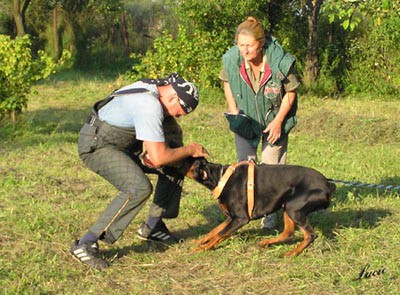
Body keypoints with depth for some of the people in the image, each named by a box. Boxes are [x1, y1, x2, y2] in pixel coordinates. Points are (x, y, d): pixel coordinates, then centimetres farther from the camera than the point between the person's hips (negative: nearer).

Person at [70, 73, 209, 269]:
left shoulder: (154, 87, 0)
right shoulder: (150, 106, -30)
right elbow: (158, 158, -31)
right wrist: (189, 150, -14)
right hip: (95, 145, -10)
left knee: (176, 167, 7)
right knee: (139, 188, -31)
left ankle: (152, 227, 16)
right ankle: (86, 244, -26)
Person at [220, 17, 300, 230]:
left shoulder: (280, 62, -30)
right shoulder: (231, 60, -23)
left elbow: (290, 92, -14)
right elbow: (226, 82, 0)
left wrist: (278, 121, -17)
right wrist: (233, 111, -7)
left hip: (274, 120, -2)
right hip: (245, 120, 2)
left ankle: (270, 218, 12)